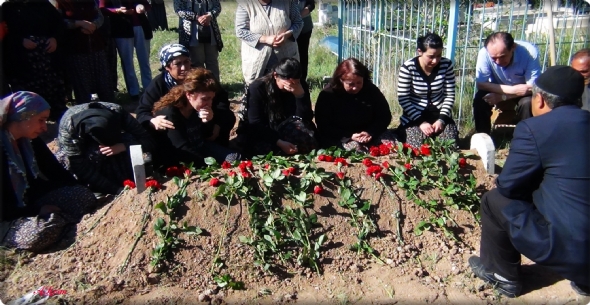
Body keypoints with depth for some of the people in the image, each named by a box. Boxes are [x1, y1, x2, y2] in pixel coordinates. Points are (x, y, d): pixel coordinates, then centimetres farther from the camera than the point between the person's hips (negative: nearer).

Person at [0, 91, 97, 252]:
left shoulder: (30, 141, -1)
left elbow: (56, 172, 8)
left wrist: (80, 192, 2)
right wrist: (37, 210, -20)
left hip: (30, 200, 6)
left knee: (84, 197, -12)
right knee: (46, 231, -34)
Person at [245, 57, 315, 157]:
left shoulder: (300, 88, -6)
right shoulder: (257, 88, -14)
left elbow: (306, 118, -15)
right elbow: (255, 124, -18)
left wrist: (300, 94, -30)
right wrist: (279, 142, -30)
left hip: (288, 133, 2)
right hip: (264, 136, -2)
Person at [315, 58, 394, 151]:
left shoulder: (371, 90, -3)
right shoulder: (327, 95, -12)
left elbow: (385, 116, 2)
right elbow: (324, 126, -11)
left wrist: (370, 132, -18)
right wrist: (350, 136, -23)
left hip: (369, 134, 4)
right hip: (339, 138, -3)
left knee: (389, 141, -21)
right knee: (354, 147, -34)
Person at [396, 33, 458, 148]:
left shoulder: (446, 65, -7)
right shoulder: (408, 68, -15)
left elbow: (450, 95, -1)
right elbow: (403, 99, -13)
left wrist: (441, 119, -13)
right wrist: (420, 121, -20)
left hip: (440, 114, 3)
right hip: (414, 116, -3)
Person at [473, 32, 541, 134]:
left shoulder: (530, 52, -30)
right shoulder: (484, 53, -29)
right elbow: (480, 84, -28)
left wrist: (503, 96, -35)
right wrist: (512, 89, -36)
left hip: (523, 93, -1)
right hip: (498, 90, 1)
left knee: (528, 103, -31)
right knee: (480, 99, -27)